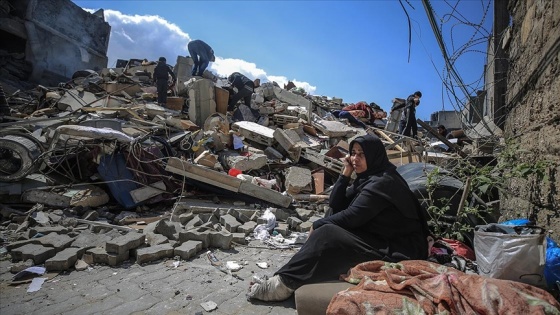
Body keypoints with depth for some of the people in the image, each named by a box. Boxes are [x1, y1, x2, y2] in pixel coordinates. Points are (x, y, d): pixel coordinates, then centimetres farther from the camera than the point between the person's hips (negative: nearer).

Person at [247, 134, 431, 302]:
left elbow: (351, 216, -23)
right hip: (381, 240, 10)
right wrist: (346, 174, -4)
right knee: (329, 228, 0)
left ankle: (285, 283, -19)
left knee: (327, 236, -24)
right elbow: (336, 206, 4)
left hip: (397, 249, -10)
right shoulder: (366, 178, 10)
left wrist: (318, 225, -10)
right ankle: (287, 280, -6)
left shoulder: (382, 181, -20)